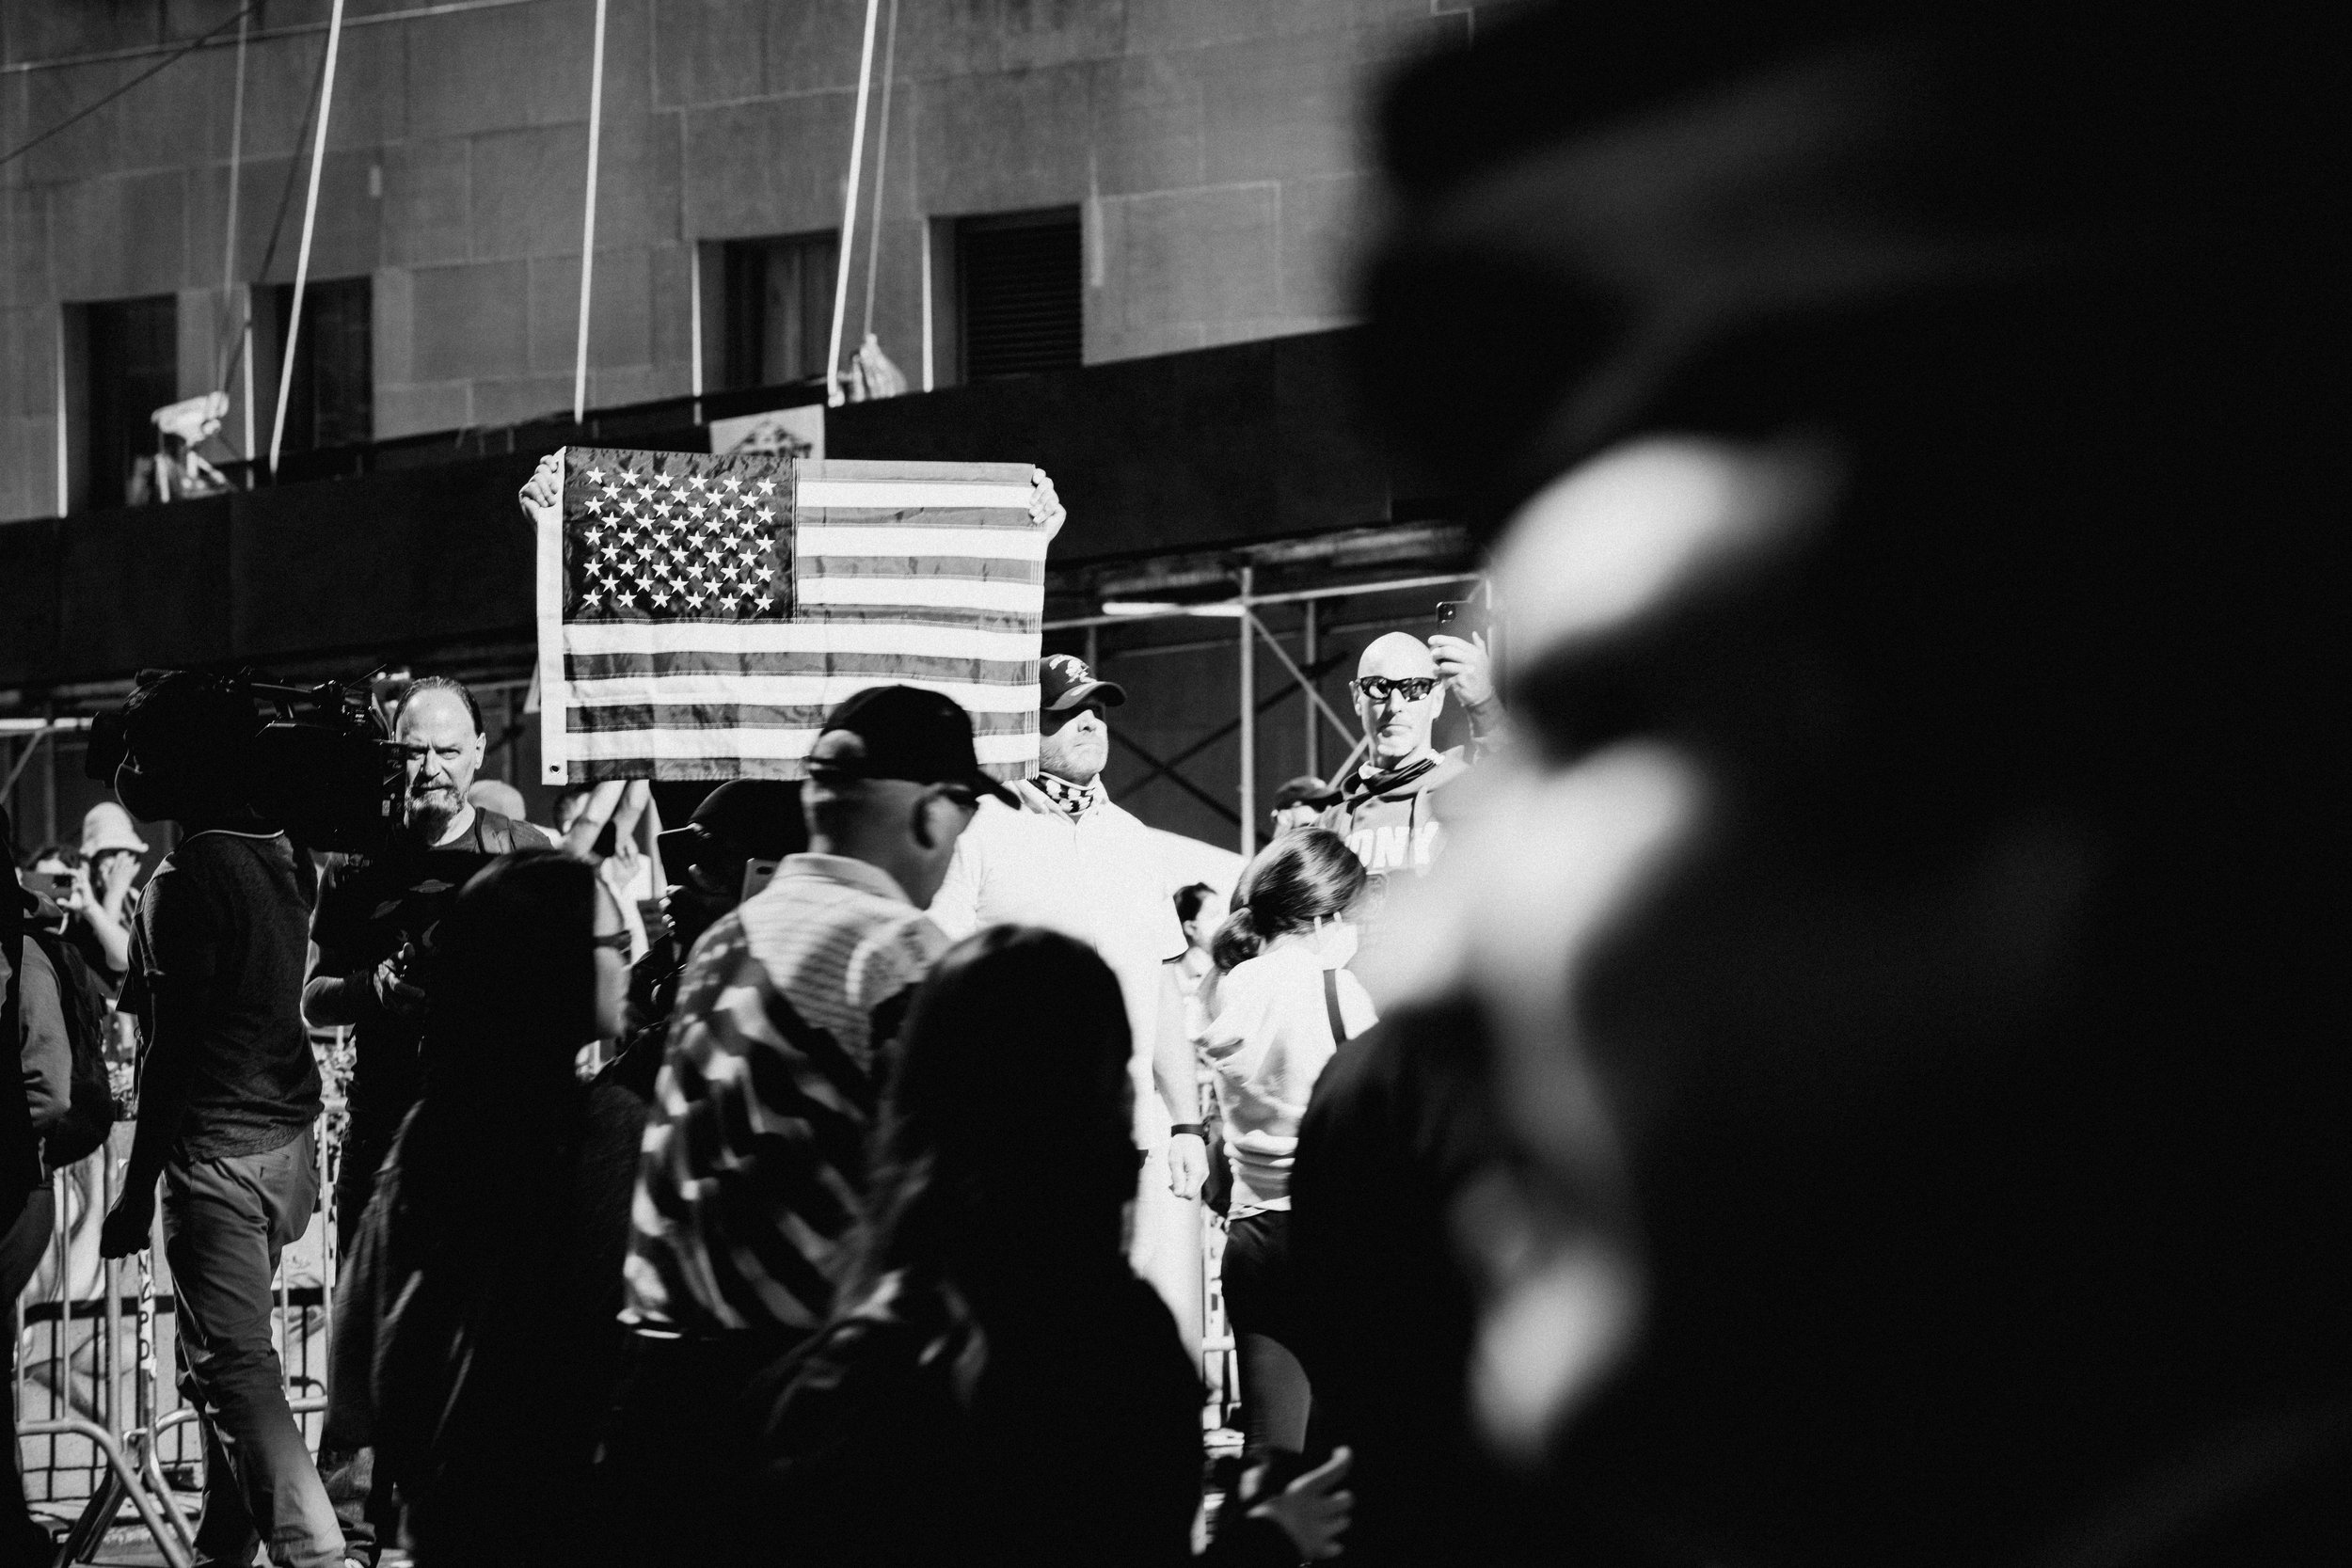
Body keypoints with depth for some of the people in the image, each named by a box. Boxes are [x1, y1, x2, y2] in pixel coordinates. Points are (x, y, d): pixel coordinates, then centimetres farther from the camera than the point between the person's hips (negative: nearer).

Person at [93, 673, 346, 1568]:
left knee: (234, 1367, -7)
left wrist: (136, 1191, -13)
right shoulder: (283, 858, 8)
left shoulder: (186, 879, -16)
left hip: (215, 1149, -9)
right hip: (289, 1138, 9)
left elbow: (169, 1049, -16)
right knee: (222, 1362, 18)